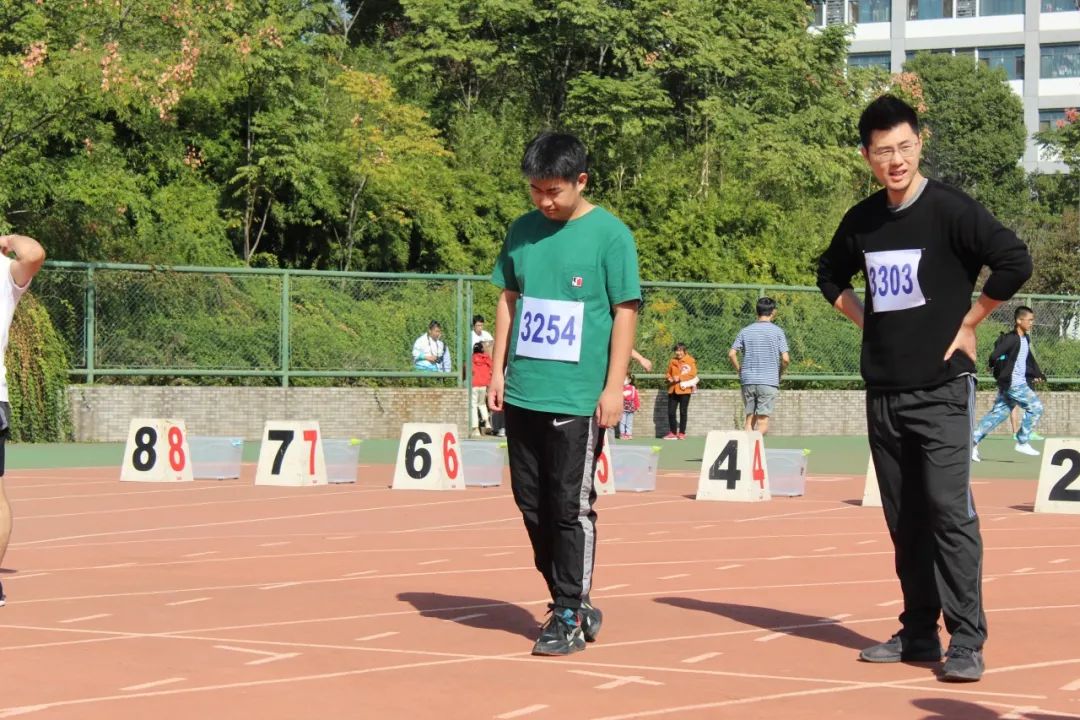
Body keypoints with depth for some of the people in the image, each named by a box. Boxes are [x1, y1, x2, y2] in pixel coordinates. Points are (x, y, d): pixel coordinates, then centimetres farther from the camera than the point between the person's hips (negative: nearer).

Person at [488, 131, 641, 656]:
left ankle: (571, 617, 7)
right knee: (531, 503, 10)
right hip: (522, 393, 6)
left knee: (571, 507, -3)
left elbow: (626, 311, -6)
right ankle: (570, 604, 23)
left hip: (577, 398, -6)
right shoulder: (522, 232, 9)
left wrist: (613, 387, -10)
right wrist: (498, 370, 11)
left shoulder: (609, 234, -5)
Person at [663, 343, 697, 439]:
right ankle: (673, 432, 12)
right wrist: (670, 379, -1)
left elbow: (692, 373, -13)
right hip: (673, 390, 5)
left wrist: (680, 378, -18)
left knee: (683, 412, 0)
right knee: (671, 412, 2)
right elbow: (668, 373, 21)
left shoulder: (690, 360, -2)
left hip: (684, 390, -5)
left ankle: (682, 433, 7)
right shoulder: (673, 361, 13)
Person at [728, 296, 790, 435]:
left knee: (750, 420, 13)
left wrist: (740, 371, 11)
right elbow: (785, 359, -8)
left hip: (747, 381, 3)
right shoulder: (777, 332, -3)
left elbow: (731, 354, -1)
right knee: (763, 425, -4)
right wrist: (780, 373, 9)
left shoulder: (745, 331, 6)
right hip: (769, 382, -3)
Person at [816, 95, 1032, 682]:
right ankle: (918, 634, 19)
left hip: (941, 388, -6)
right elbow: (831, 273, 27)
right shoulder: (862, 220, 8)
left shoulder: (949, 210, -10)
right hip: (883, 390, 6)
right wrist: (863, 319, 12)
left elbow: (1015, 260, -19)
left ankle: (966, 642, -10)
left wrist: (968, 322, -12)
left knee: (950, 510, -12)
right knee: (904, 518, 11)